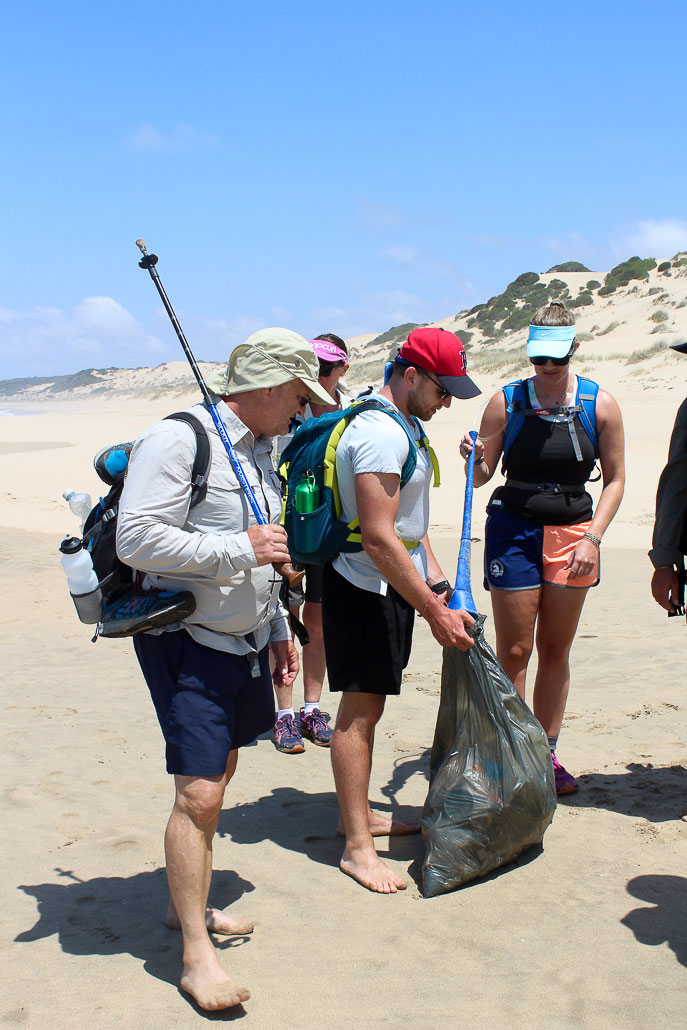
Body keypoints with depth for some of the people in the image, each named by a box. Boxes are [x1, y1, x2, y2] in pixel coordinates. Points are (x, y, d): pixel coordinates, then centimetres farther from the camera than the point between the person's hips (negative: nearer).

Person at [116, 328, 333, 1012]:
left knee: (220, 771, 17)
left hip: (245, 641, 9)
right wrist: (240, 549, -23)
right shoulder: (177, 441, -16)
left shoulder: (260, 449, 13)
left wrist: (277, 631, 23)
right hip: (187, 644, -9)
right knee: (199, 792, -9)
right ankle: (195, 954, 3)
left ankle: (186, 904, 34)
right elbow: (136, 541, -25)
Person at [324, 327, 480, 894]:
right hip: (366, 589, -10)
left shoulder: (405, 426, 13)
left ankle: (359, 813, 31)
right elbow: (378, 537, -27)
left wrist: (436, 581, 15)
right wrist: (435, 613, -24)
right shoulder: (380, 433, -21)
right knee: (360, 710, -3)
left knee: (367, 707, 18)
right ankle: (357, 846, 6)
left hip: (392, 587, 10)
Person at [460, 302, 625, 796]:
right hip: (513, 530, -1)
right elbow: (483, 475, 2)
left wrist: (592, 538, -6)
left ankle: (546, 755, 19)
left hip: (573, 532, 2)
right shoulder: (506, 401, -3)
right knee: (514, 652, -1)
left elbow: (615, 478, 3)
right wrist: (474, 459, -21)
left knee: (556, 650, 8)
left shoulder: (601, 405, 0)